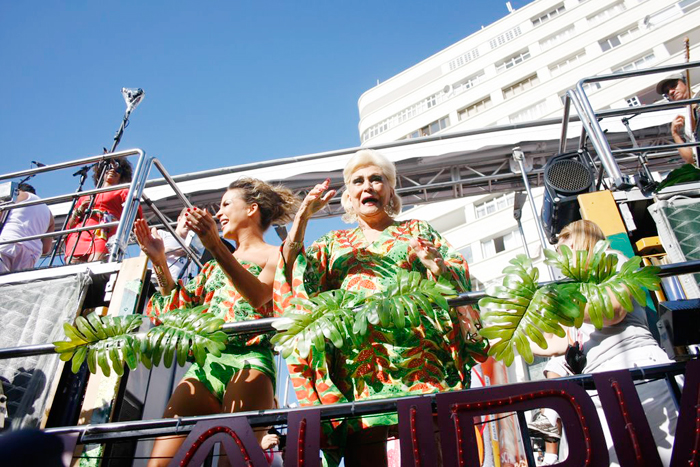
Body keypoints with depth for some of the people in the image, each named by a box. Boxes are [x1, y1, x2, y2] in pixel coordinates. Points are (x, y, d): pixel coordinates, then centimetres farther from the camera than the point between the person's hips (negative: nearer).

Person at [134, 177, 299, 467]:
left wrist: (215, 246, -18)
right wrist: (159, 260, 15)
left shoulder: (275, 255, 10)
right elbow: (180, 305, 25)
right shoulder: (216, 264, 30)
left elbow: (258, 296, -11)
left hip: (249, 360, -6)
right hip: (206, 363, 6)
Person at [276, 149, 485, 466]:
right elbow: (295, 276, 8)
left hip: (418, 356, -1)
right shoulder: (333, 244, 23)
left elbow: (459, 277, 11)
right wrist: (303, 217, 2)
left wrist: (433, 262, -11)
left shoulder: (416, 231, 20)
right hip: (358, 362, 2)